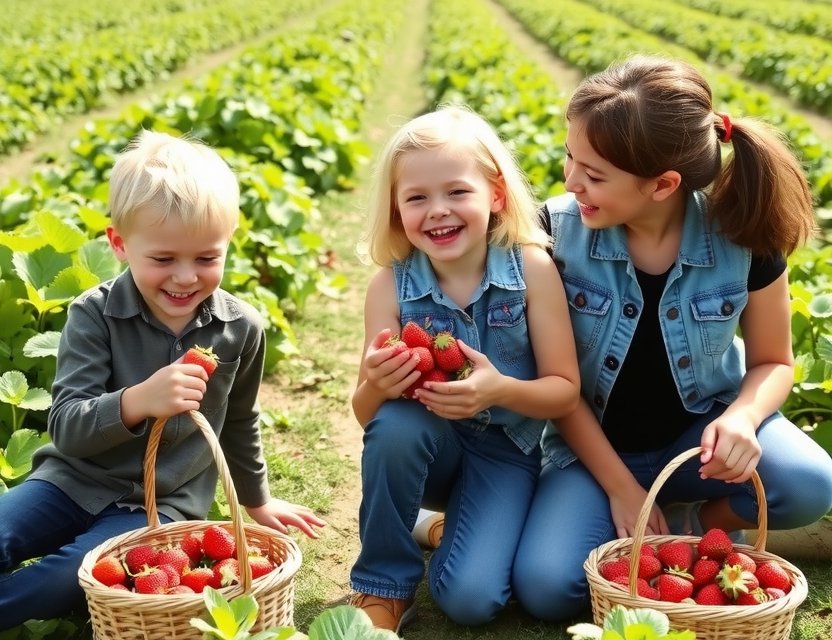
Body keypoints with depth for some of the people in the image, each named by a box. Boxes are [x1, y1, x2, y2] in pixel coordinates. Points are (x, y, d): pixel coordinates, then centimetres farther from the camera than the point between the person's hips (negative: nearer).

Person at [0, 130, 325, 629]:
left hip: (161, 504, 0)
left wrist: (257, 500, 27)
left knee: (69, 578, -26)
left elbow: (239, 422, 14)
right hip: (75, 479, 0)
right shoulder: (94, 315, -12)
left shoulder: (241, 329, -5)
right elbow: (66, 428, -19)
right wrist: (137, 401, -38)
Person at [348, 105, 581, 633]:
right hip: (423, 446, 2)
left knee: (470, 598, -22)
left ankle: (459, 525, 15)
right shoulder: (391, 284, -13)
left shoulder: (531, 267, -15)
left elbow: (565, 392, -11)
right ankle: (383, 587, -9)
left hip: (504, 451, -1)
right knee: (393, 424, -33)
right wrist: (377, 386, -34)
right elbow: (365, 414, -10)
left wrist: (501, 390, -31)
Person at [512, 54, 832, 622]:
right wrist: (620, 487, -13)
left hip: (700, 431, 1)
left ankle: (686, 524, 1)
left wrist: (741, 418, -25)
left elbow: (773, 362, -1)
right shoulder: (558, 230, -17)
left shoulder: (742, 237, -16)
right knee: (545, 587, -25)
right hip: (594, 444, 0)